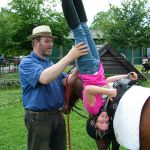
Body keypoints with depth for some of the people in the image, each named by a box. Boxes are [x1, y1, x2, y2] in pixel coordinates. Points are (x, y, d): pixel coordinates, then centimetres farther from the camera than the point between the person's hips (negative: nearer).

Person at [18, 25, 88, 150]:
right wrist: (69, 57, -34)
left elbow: (66, 81, 2)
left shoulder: (51, 63, 13)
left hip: (57, 115, 7)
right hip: (39, 117, -7)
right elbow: (44, 78, -31)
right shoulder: (27, 63, -11)